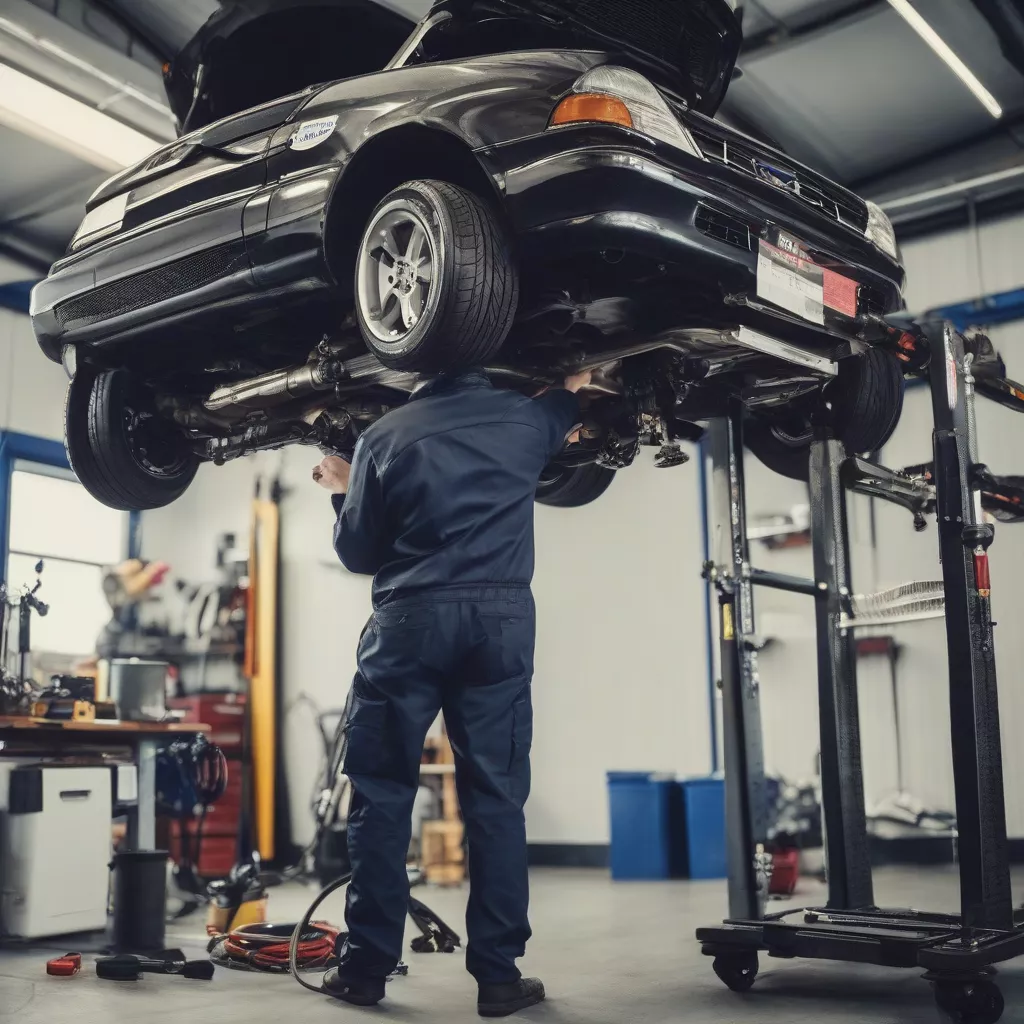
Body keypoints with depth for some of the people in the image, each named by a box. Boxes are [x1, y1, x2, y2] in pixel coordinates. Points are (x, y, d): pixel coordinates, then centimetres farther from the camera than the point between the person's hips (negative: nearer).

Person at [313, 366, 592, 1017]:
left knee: (382, 794, 6)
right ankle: (499, 974, 5)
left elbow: (359, 553, 8)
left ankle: (367, 967, 7)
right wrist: (572, 393, 56)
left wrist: (343, 495, 26)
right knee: (496, 798, 4)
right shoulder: (525, 419, 11)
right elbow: (558, 417, 36)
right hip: (501, 617, 1)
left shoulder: (384, 436, 7)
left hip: (409, 619, -1)